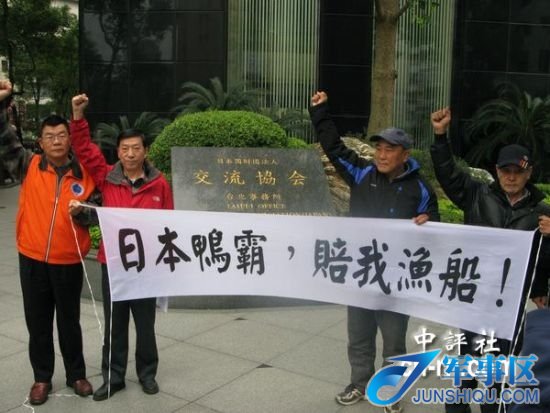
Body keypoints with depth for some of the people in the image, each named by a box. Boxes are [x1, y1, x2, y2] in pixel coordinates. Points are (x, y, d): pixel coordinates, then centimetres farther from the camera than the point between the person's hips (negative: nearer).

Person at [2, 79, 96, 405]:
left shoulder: (84, 174, -4)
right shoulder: (30, 167, -2)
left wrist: (81, 213, -21)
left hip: (69, 262, -1)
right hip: (32, 260, 1)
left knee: (69, 322, 13)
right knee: (38, 323, 12)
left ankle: (77, 375, 29)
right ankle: (42, 378, 28)